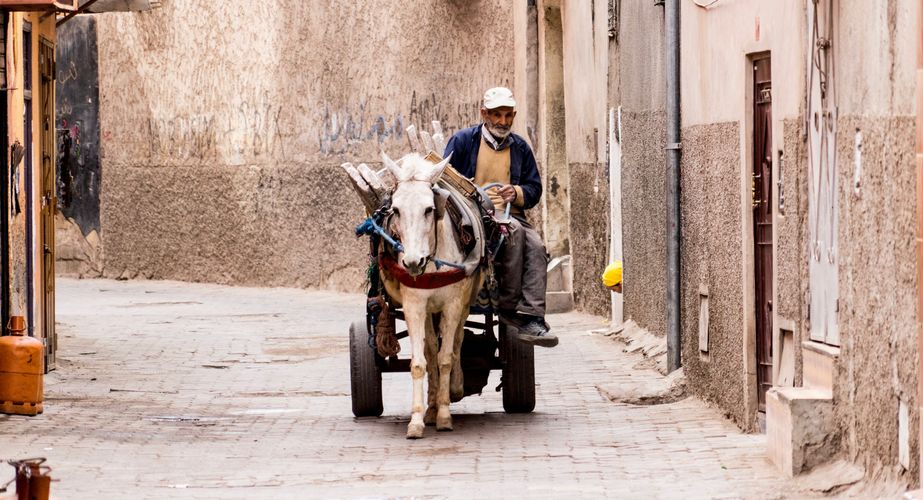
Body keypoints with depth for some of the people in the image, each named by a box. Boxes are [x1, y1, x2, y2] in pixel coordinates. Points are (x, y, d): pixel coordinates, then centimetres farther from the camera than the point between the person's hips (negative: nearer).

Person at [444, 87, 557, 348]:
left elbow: (535, 188, 19)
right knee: (514, 231, -35)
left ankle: (531, 318, -37)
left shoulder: (520, 147, 20)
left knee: (536, 246, -28)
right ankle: (508, 305, -28)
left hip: (511, 215, 4)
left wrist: (516, 193, -4)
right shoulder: (463, 140, 8)